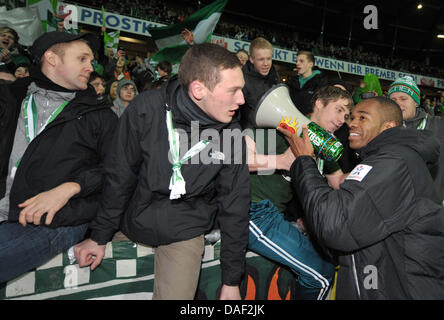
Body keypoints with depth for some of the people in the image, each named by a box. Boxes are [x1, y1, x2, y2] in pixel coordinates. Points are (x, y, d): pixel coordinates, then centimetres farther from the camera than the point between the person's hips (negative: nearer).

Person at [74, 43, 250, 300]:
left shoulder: (232, 136, -16)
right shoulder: (146, 109, -18)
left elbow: (234, 208, -8)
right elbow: (120, 176, -8)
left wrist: (232, 281, -3)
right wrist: (100, 236, -1)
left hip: (184, 233, -1)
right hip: (134, 220, 2)